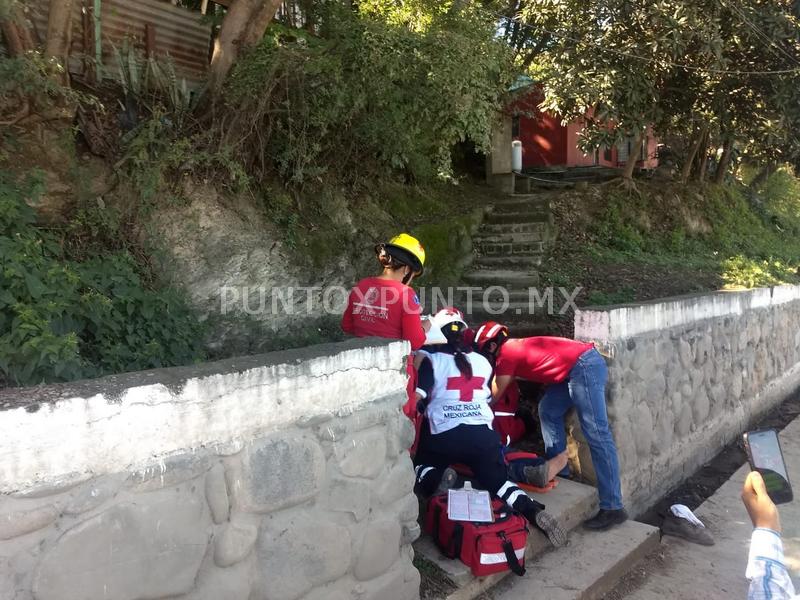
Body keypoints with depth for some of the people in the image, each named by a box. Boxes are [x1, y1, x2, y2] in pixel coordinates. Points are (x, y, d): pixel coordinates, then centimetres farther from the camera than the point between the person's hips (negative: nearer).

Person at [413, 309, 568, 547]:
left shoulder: (431, 361, 0)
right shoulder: (483, 362, 14)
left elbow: (416, 398, -10)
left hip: (444, 438, -3)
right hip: (483, 435, 3)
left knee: (419, 467, 20)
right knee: (499, 482, 12)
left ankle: (436, 478, -15)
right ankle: (534, 510, -17)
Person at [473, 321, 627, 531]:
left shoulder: (506, 354, -5)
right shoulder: (517, 347, 20)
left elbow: (495, 396, 7)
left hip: (585, 367, -10)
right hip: (578, 369, 10)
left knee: (596, 435, -10)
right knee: (548, 411, 18)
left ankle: (613, 508, -8)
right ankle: (558, 470, 24)